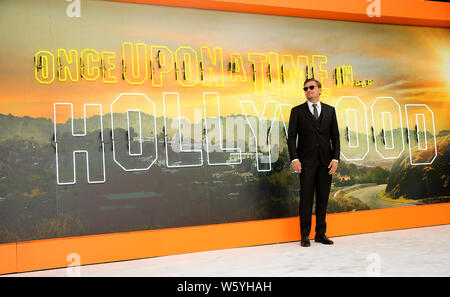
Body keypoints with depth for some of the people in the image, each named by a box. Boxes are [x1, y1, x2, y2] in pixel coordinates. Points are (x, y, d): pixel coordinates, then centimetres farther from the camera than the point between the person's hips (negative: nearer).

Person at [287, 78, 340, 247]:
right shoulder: (297, 111, 4)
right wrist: (294, 158, -12)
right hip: (307, 161, -2)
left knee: (323, 198, 7)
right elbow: (291, 137, 0)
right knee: (306, 198, -1)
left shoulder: (330, 110, 11)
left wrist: (335, 158, -2)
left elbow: (335, 136, 9)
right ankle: (305, 235, 8)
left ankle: (321, 234, 18)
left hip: (326, 162, 3)